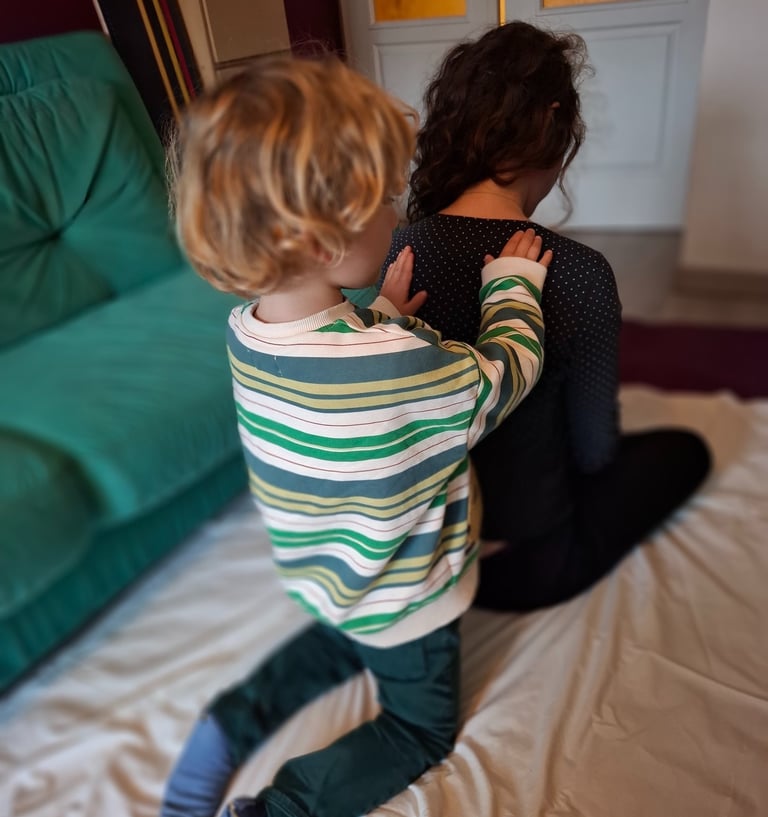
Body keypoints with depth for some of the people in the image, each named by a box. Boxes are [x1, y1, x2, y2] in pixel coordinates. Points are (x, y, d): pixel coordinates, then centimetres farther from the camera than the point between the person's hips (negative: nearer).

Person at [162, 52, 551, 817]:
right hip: (401, 602, -6)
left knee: (345, 641, 38)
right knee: (421, 725, 22)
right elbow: (502, 376, -18)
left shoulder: (246, 331, -17)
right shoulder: (402, 364, -39)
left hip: (320, 572, 6)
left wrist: (381, 317, -6)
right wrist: (512, 285, -3)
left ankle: (229, 723, 24)